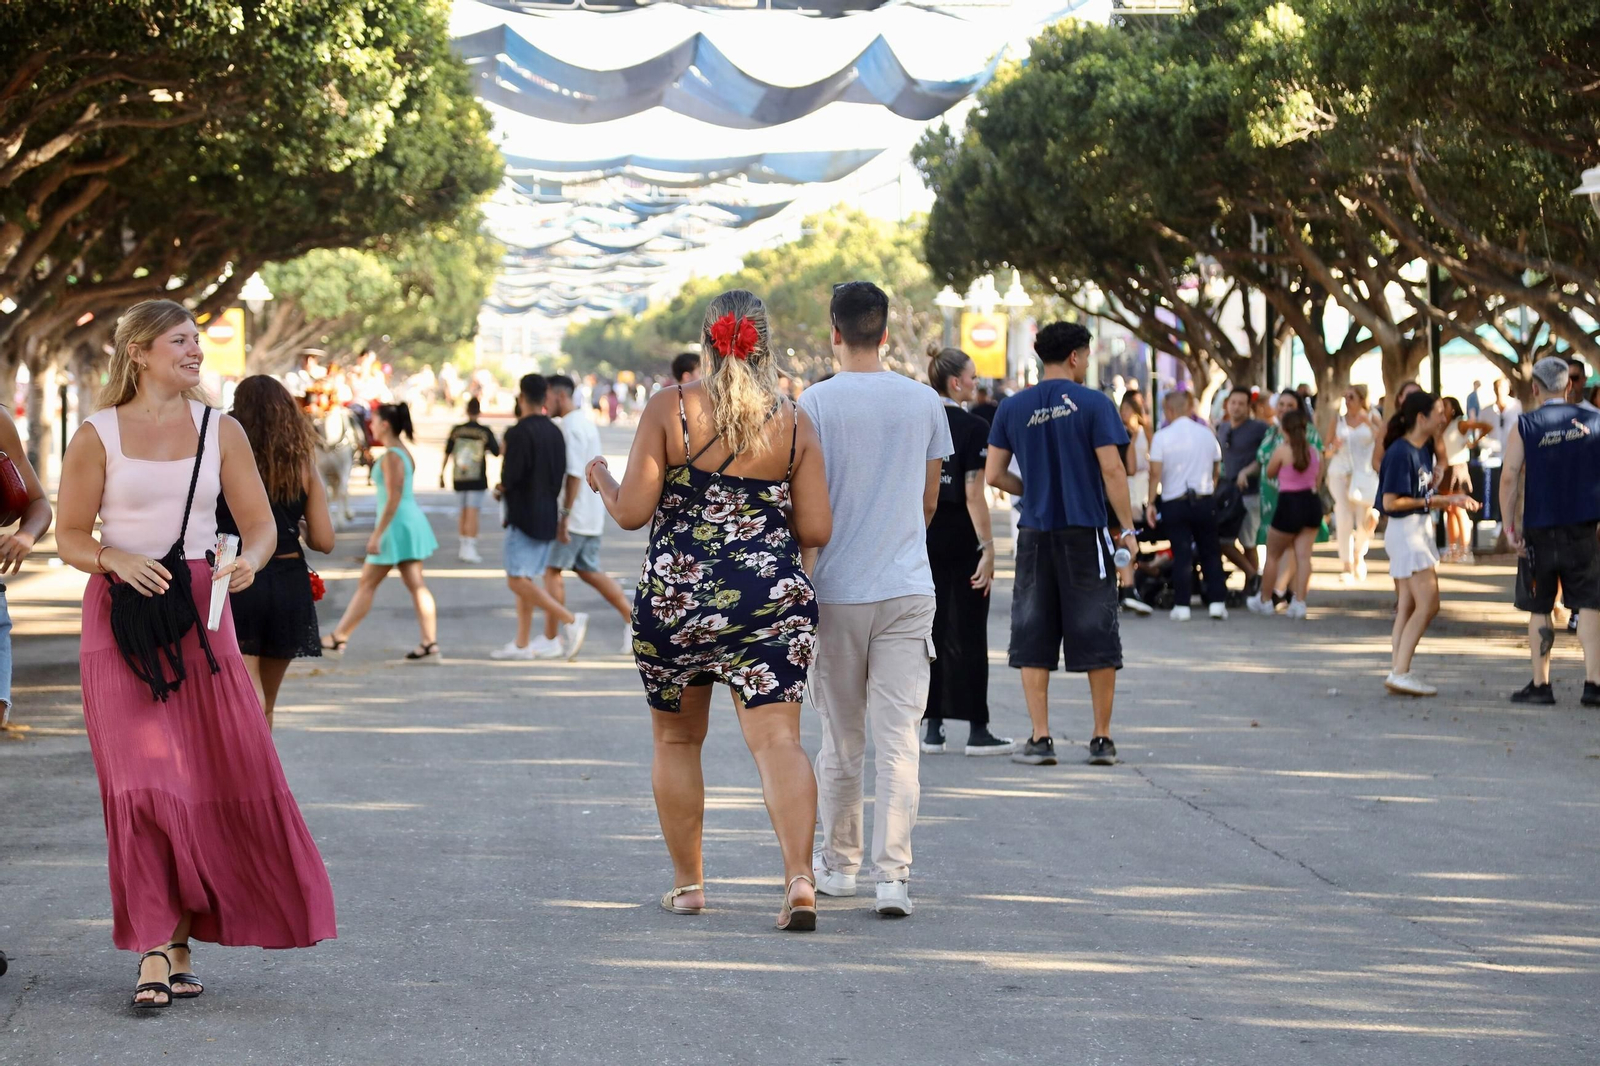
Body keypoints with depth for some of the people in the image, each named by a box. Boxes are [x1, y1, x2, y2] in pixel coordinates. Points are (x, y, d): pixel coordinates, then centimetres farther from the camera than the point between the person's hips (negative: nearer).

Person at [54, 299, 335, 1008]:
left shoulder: (220, 431, 8)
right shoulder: (97, 436, 2)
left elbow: (260, 524, 10)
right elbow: (70, 538, 3)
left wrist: (248, 561, -12)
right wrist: (117, 559, -17)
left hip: (199, 614, 3)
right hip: (120, 614, -3)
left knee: (224, 777, 0)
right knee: (143, 782, -10)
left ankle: (183, 937, 15)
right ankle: (155, 953, -7)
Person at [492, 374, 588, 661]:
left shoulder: (519, 433, -15)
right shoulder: (555, 432, 10)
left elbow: (509, 478, -19)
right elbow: (561, 476, 12)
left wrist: (502, 488, 2)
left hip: (524, 516, -8)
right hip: (549, 514, 8)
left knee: (518, 580, -8)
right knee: (527, 579, 13)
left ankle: (569, 619, -18)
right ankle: (522, 643, 14)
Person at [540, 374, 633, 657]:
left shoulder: (572, 427, -16)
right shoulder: (584, 421, 15)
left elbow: (574, 475, -23)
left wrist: (564, 516, -23)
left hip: (576, 514, -10)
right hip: (591, 514, 10)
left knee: (552, 571, -3)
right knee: (588, 571, 14)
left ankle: (551, 639, 0)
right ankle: (632, 619, 11)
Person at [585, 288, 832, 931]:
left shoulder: (669, 409, -4)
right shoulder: (794, 423, 1)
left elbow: (631, 512, -6)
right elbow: (816, 530, -1)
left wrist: (600, 479, 15)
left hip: (674, 596, 0)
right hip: (774, 598, 0)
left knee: (676, 741, 17)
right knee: (778, 739, -5)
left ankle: (687, 884, 23)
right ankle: (799, 878, -22)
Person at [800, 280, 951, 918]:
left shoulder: (816, 403, -5)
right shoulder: (925, 402, 4)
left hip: (836, 593, -1)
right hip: (908, 589, 1)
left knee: (841, 740, 12)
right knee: (897, 738, -2)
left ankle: (839, 864, 26)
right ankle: (893, 875, -11)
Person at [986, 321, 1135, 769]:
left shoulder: (1013, 408, 4)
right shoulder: (1093, 404, -6)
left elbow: (994, 474, 5)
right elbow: (1111, 470, -10)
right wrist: (1128, 530, -4)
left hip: (1035, 535, 2)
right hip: (1085, 533, -2)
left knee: (1033, 639, 6)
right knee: (1096, 638, 6)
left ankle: (1040, 738, 3)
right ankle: (1102, 739, 10)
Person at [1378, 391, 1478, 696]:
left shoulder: (1425, 449, 10)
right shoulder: (1400, 452, -17)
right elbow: (1391, 502, -19)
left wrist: (1452, 500, 4)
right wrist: (1430, 501, -14)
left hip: (1421, 529, 9)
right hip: (1405, 530, -9)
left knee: (1408, 607, 9)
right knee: (1428, 604, -11)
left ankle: (1398, 673, 11)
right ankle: (1400, 673, -10)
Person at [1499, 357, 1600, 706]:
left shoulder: (1525, 426, -5)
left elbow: (1509, 477, -10)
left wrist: (1510, 524, -5)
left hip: (1540, 531, -1)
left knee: (1539, 610, 9)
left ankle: (1540, 684, 11)